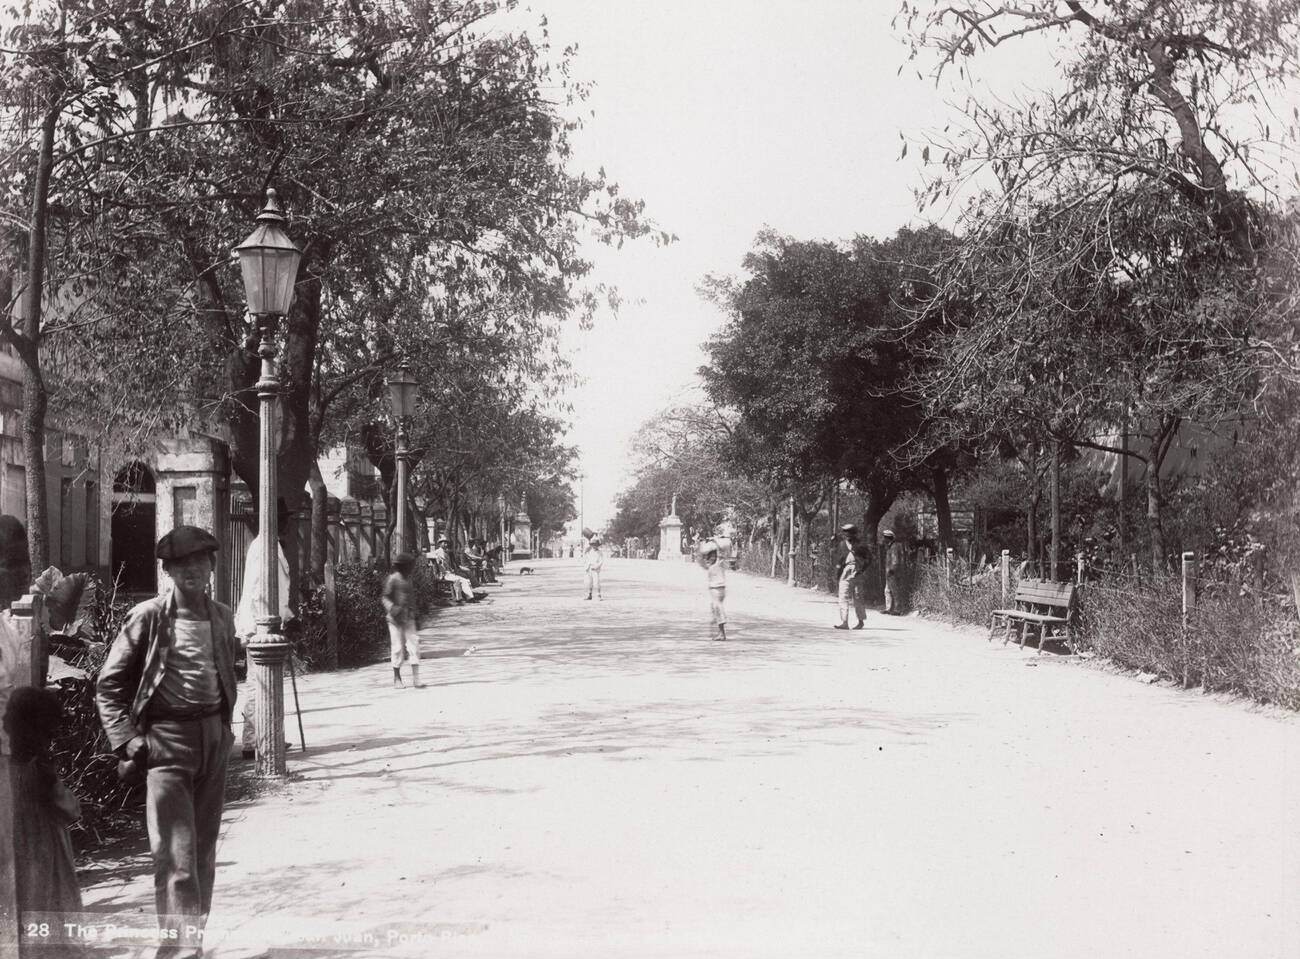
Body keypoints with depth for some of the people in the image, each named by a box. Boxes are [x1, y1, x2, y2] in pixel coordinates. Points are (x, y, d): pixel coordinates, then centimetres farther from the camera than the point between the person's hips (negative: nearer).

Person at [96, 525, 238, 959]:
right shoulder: (148, 617, -7)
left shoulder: (222, 617, 9)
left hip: (214, 739, 6)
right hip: (167, 740, -5)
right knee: (177, 854, -12)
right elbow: (109, 685, -4)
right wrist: (127, 742, -11)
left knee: (204, 853, 12)